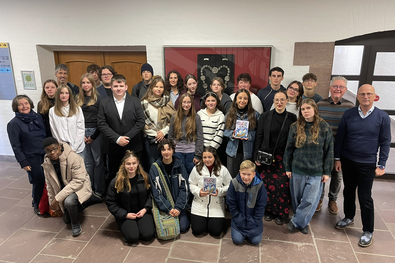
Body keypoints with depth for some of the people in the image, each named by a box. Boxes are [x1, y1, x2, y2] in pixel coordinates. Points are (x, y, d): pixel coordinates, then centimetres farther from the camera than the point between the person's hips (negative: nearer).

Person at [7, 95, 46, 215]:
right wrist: (23, 162, -9)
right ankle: (37, 205, 26)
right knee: (38, 182, 2)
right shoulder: (14, 124, -7)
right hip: (31, 158, -4)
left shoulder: (38, 117, 6)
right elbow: (16, 146, -6)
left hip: (45, 154, 4)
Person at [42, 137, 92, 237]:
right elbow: (50, 185, 4)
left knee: (69, 201, -36)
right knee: (66, 220, 13)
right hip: (64, 189, 7)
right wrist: (54, 205, 8)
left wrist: (57, 198, -31)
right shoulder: (47, 162, -6)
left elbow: (78, 181, -29)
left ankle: (76, 224, -9)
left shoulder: (73, 157, -26)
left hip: (80, 187, -6)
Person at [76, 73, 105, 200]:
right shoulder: (78, 99, 11)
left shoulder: (98, 98, -1)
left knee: (98, 161, 0)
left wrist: (94, 136, -8)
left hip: (96, 132, -3)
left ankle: (99, 190, 9)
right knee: (87, 162, 7)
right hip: (82, 133, 3)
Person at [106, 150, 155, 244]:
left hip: (143, 212, 1)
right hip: (125, 215, -1)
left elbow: (151, 195, 6)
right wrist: (125, 215, -10)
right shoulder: (116, 182, -10)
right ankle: (125, 226, 14)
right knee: (132, 237, -19)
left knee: (148, 235, -17)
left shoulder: (145, 177, -4)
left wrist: (145, 209, -9)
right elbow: (110, 203, -4)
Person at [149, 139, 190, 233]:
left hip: (179, 205, 1)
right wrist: (169, 208, -16)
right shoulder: (154, 168, -6)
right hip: (163, 206, 0)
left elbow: (184, 189, -4)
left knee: (183, 227, -12)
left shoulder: (179, 166, -3)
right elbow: (156, 192, -9)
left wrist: (178, 207, -15)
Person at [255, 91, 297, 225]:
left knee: (283, 186, 1)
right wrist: (257, 156, -2)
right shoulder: (265, 117, 2)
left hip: (283, 158, 0)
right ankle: (269, 210, 25)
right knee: (267, 184, 6)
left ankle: (281, 213, 20)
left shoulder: (292, 118, 1)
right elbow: (259, 137, 3)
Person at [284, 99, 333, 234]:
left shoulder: (324, 128, -5)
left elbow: (329, 151, -1)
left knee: (309, 200, 1)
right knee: (297, 198, 11)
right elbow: (289, 149, 5)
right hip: (297, 170, 2)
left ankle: (296, 222, 18)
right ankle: (303, 222, 30)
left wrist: (327, 172, -1)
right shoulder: (295, 127, 0)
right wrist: (288, 168, 4)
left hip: (316, 172, -1)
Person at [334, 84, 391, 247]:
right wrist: (337, 158, 1)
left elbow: (385, 142, -2)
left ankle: (368, 231, 19)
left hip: (367, 164, -2)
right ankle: (349, 217, 39)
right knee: (348, 191, 17)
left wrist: (381, 165, -4)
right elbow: (340, 137, 3)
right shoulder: (348, 114, -2)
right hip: (347, 161, 3)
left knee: (365, 197, 3)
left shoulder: (382, 117, -6)